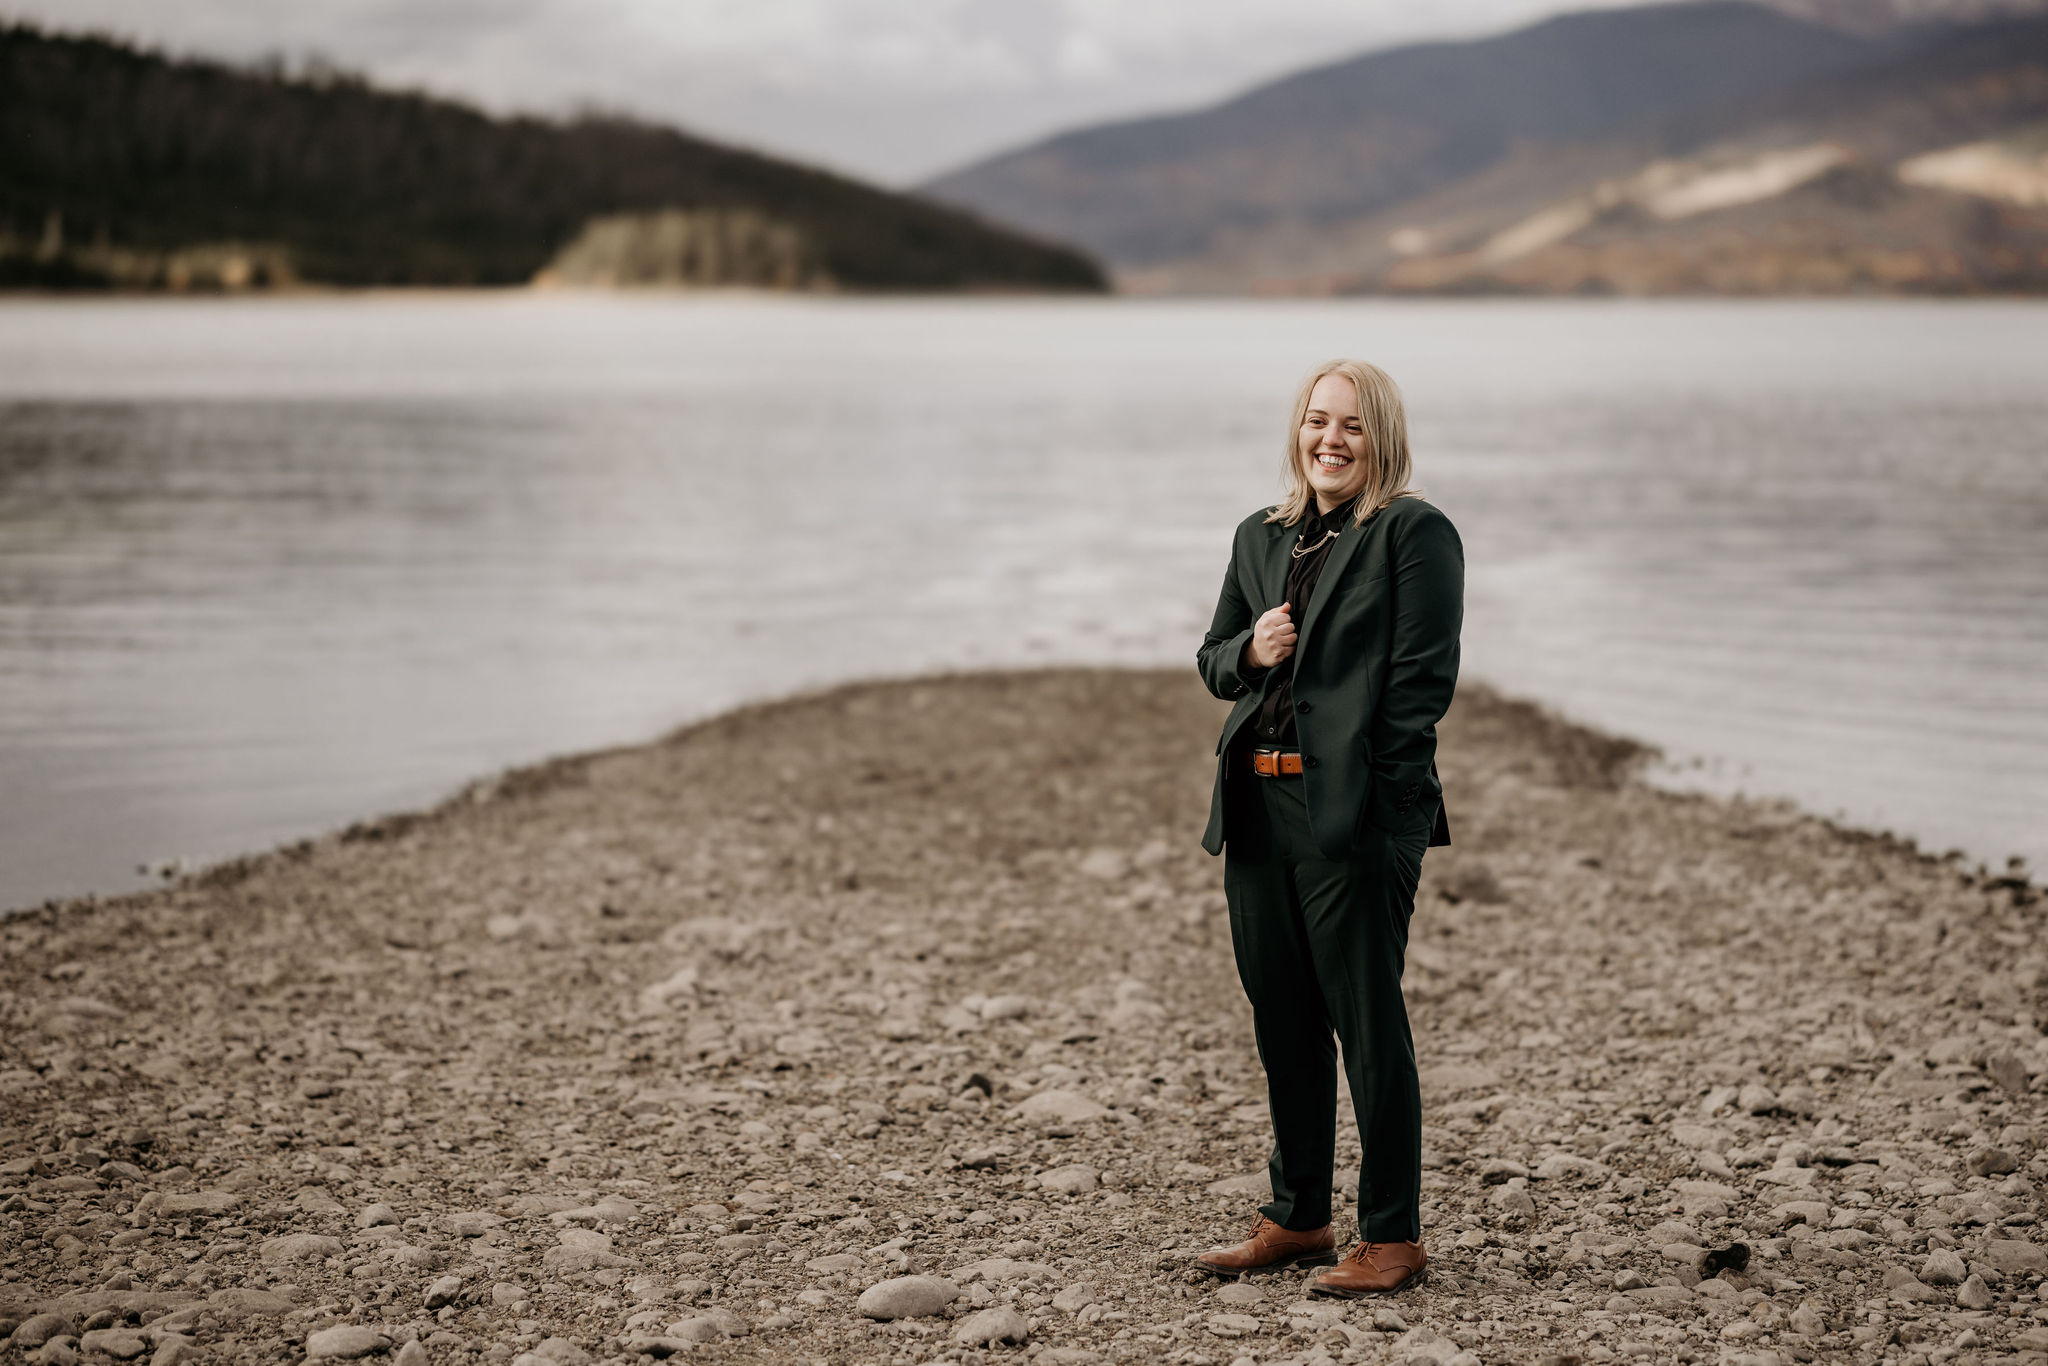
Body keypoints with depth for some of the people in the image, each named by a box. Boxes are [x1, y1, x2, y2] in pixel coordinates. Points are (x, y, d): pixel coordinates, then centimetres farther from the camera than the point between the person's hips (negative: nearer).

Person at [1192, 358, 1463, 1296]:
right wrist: (1249, 651, -2)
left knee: (1368, 1021, -2)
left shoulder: (1416, 534, -4)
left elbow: (1423, 681, -10)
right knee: (1281, 1018, 14)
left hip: (1352, 811, -7)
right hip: (1259, 806, 7)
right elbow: (1213, 660, 22)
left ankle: (1394, 1237, 7)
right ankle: (1297, 1217, 26)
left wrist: (1386, 813, -16)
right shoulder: (1261, 537, 16)